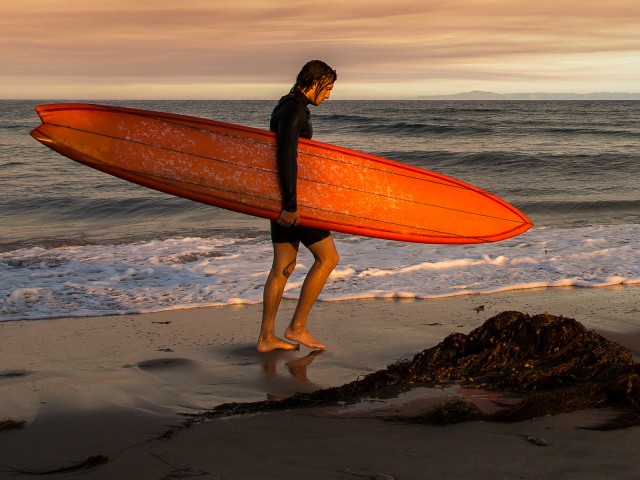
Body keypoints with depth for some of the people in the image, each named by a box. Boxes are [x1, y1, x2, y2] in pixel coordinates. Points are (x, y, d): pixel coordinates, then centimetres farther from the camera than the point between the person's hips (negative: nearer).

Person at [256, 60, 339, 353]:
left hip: (282, 198, 10)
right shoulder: (293, 111, -15)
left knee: (284, 266, 10)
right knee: (327, 257, -1)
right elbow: (286, 157, -25)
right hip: (290, 197, -10)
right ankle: (297, 326, 3)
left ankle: (266, 337, 12)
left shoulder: (288, 108, 17)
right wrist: (291, 204, -27)